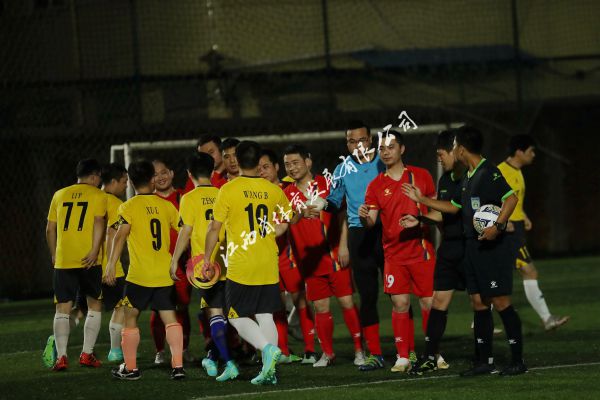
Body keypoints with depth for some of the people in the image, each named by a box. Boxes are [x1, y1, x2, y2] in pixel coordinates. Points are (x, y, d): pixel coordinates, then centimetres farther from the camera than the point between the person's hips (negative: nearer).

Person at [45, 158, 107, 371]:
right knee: (94, 305, 13)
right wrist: (95, 250, -17)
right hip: (88, 261, -2)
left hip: (62, 260, 2)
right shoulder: (98, 195, 3)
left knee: (62, 309, 5)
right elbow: (99, 222, -13)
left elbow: (50, 228, 13)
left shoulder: (60, 195, 13)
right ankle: (87, 354, 7)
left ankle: (61, 357, -5)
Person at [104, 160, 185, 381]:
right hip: (165, 274, 3)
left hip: (139, 275, -3)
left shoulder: (129, 207, -5)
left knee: (130, 318, 8)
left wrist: (111, 264, -17)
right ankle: (178, 366, -3)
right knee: (170, 319, 5)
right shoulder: (166, 205, 6)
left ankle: (130, 368, 10)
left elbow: (121, 235, -16)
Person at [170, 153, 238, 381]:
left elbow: (186, 232, -9)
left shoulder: (190, 199, -6)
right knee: (218, 313, 17)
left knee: (214, 314, -5)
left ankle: (228, 362, -18)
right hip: (227, 265, 5)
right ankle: (213, 360, 27)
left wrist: (175, 260, 0)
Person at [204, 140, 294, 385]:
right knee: (265, 316, 9)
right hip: (269, 267, 4)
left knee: (237, 317, 4)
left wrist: (207, 257, 4)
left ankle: (268, 347, -20)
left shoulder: (229, 190, -8)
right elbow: (288, 220, 21)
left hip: (240, 266, -4)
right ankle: (269, 370, 0)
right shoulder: (273, 190, 4)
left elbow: (214, 227, -5)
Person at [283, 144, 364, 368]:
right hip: (309, 261, 2)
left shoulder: (326, 184, -1)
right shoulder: (287, 195, 7)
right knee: (320, 307, 4)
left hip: (334, 257, -2)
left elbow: (343, 215, 0)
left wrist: (343, 245, -7)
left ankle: (359, 350, 7)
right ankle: (327, 353, 16)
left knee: (347, 302, -3)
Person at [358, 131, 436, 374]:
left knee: (429, 303, -1)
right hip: (394, 253, 1)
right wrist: (364, 217, -24)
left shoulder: (421, 176, 4)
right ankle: (403, 357, 2)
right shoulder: (376, 186, 4)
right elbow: (371, 222, -3)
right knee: (400, 304, -4)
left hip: (421, 251, -1)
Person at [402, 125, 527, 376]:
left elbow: (511, 198, -22)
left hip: (493, 247, -9)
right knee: (478, 302, 9)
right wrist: (421, 200, 31)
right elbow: (454, 206, 29)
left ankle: (518, 361, -5)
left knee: (500, 302, -8)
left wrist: (497, 226, -31)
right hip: (473, 247, 10)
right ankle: (485, 361, 14)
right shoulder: (468, 178, 16)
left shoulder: (489, 172, -12)